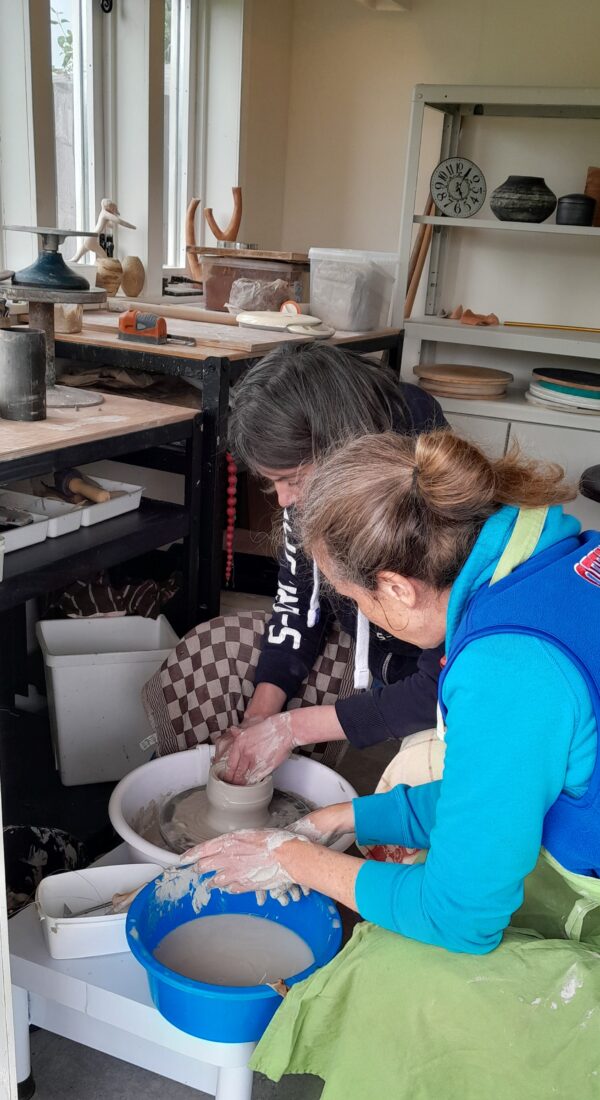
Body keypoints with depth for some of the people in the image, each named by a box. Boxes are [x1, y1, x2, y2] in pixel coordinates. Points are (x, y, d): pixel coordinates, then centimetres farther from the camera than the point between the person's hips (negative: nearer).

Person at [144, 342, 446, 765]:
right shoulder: (314, 486, -15)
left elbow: (440, 687, -30)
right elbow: (298, 603, -2)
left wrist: (293, 726, -26)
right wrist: (257, 720, -11)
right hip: (367, 652, 6)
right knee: (207, 654, -1)